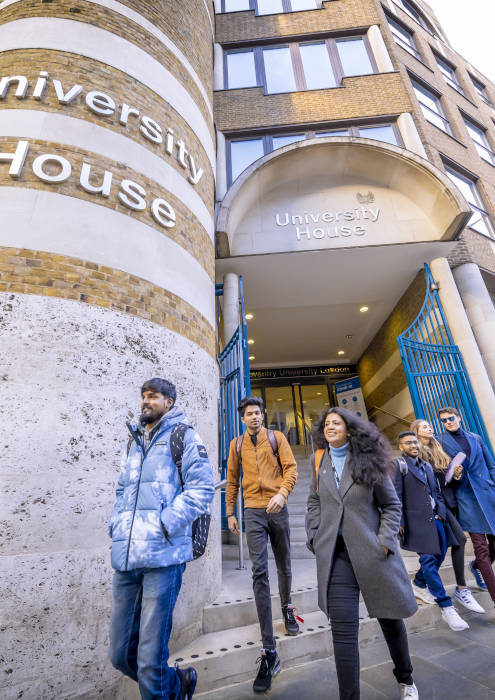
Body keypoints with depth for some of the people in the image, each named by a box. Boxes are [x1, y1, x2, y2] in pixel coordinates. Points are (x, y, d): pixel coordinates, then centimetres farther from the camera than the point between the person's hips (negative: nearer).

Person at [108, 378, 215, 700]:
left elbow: (202, 486, -9)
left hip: (162, 555, -6)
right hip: (125, 557, 7)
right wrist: (116, 523, 9)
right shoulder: (134, 441, 19)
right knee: (121, 655, 15)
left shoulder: (184, 435, -1)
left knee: (150, 660, 0)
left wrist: (166, 525, -16)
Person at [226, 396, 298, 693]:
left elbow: (291, 468, -4)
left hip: (277, 509, 0)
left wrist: (282, 492, -21)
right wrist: (231, 513, 11)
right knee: (260, 573, -6)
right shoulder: (237, 444, 6)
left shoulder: (276, 437, 1)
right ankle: (269, 652, -2)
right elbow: (232, 480, 11)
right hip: (253, 512, 0)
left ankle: (287, 606, 47)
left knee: (284, 566, 16)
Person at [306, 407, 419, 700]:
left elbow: (392, 505, 1)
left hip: (373, 551, 0)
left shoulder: (368, 460, -5)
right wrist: (315, 537, 1)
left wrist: (385, 541, -9)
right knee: (343, 629, -3)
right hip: (335, 553, 1)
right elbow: (314, 502, 10)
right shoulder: (319, 460, 2)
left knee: (390, 618, 18)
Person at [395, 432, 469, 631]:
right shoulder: (399, 465, -6)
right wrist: (400, 523, -13)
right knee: (428, 560, -7)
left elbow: (437, 492, 19)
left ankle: (419, 585, 33)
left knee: (439, 555, 11)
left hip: (435, 518, 7)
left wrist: (441, 512, 4)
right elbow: (397, 497, -10)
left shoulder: (427, 465, 16)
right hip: (417, 521, -7)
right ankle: (446, 607, 3)